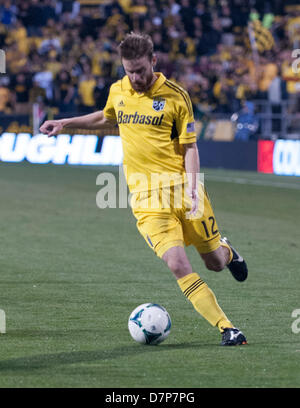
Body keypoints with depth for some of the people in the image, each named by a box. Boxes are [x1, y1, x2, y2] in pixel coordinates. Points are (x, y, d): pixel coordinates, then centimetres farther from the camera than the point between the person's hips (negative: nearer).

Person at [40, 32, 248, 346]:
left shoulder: (175, 96, -4)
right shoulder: (117, 92, 7)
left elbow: (189, 147, -2)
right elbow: (106, 119, 30)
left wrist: (192, 191, -13)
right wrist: (65, 123, 25)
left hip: (181, 187, -1)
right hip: (147, 197, 1)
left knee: (215, 263, 7)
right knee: (178, 266, -17)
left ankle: (226, 251, 46)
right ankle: (226, 328, -9)